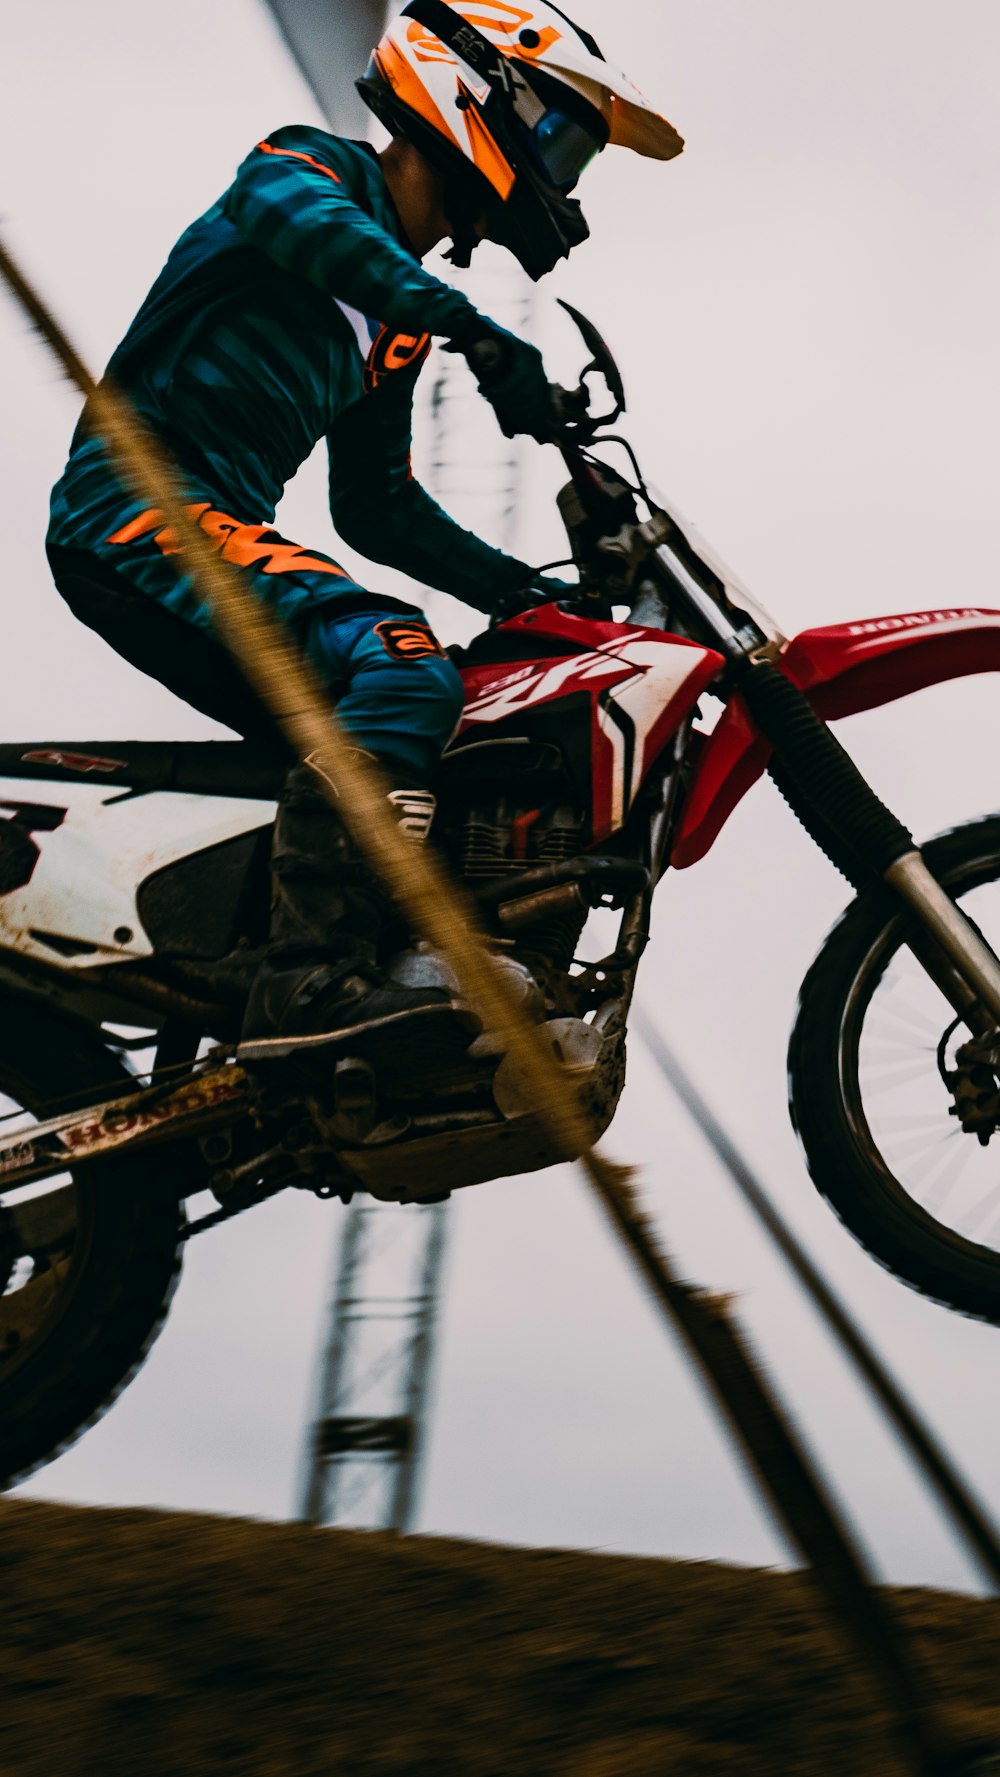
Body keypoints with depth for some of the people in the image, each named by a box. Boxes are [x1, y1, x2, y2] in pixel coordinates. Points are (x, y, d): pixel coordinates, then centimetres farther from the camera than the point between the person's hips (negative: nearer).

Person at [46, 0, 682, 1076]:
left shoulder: (398, 324, 24)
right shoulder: (318, 168, 0)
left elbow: (377, 510, 29)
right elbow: (278, 203, -27)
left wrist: (528, 591, 18)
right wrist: (470, 327, -38)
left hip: (215, 530, 10)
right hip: (137, 507, -10)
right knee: (404, 668, -28)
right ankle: (310, 983, -40)